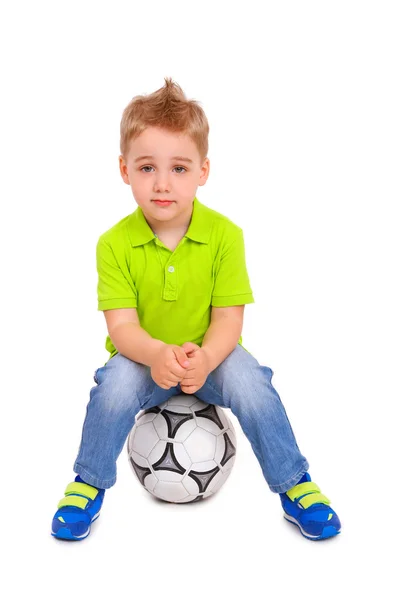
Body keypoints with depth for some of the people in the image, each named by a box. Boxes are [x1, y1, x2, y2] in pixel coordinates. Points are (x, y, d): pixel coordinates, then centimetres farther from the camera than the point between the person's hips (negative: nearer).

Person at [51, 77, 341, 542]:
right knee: (115, 386, -29)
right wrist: (156, 353, -39)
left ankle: (294, 486, -2)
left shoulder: (225, 234, -13)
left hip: (209, 354, 0)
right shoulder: (114, 244, -13)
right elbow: (121, 325, -17)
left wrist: (205, 358, -36)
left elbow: (228, 318, -14)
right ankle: (88, 485, -1)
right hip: (142, 356, 0)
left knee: (251, 385, -27)